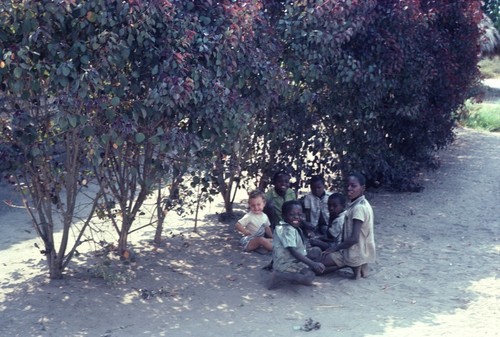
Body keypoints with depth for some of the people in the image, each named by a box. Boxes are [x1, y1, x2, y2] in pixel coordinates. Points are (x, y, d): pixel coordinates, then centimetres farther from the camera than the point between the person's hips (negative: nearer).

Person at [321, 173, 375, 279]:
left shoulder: (359, 208, -23)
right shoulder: (360, 204, 7)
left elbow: (354, 238, -25)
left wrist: (335, 248, -14)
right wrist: (337, 247, 12)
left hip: (356, 253, -9)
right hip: (360, 251, 9)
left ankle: (355, 266, -4)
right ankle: (358, 266, 9)